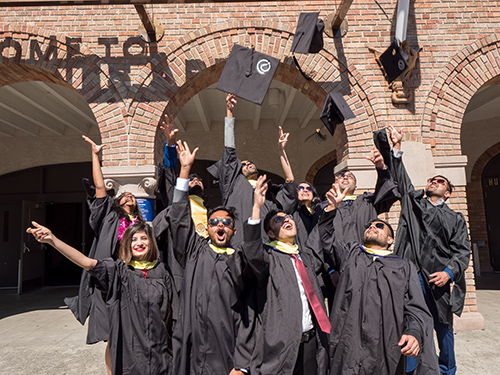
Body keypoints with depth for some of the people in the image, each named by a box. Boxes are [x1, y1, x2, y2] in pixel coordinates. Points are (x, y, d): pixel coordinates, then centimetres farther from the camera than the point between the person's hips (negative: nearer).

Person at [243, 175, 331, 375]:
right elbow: (252, 253, -25)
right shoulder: (268, 257, -3)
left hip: (311, 341, 6)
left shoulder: (305, 254, 16)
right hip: (281, 343, -5)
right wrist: (257, 207, -32)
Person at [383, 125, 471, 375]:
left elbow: (462, 251, 5)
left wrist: (449, 272, -11)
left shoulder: (455, 219, 13)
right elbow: (400, 177, 10)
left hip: (436, 278, 1)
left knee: (443, 328, 11)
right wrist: (396, 147, 2)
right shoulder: (412, 201, 16)